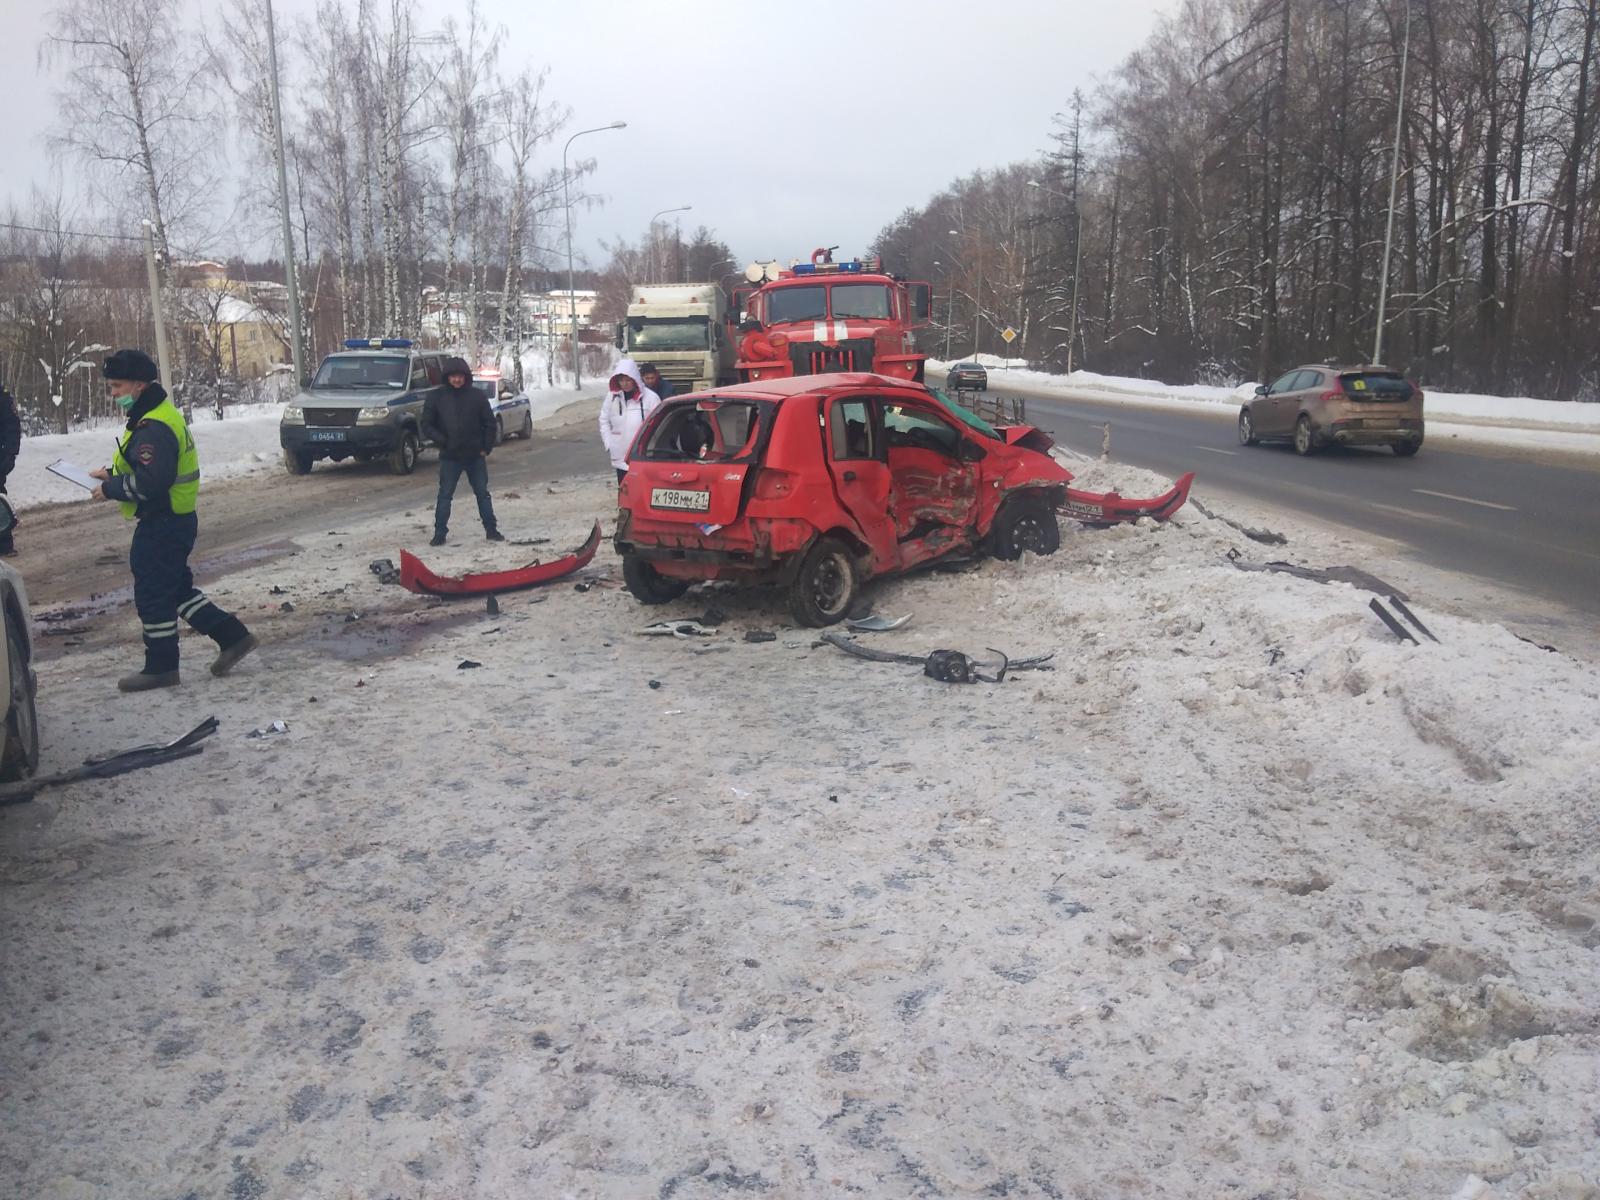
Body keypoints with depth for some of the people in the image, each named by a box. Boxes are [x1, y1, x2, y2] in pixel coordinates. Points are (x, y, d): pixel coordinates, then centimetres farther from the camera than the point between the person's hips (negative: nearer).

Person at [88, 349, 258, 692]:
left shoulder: (153, 428, -22)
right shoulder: (155, 416, 12)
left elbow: (150, 482, -28)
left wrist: (110, 489, -15)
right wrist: (113, 474, 8)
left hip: (162, 525, -10)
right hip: (173, 521, 10)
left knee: (153, 595, 1)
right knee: (177, 588, 18)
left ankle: (161, 667, 13)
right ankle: (232, 636, 19)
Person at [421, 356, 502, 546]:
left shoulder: (477, 396, 1)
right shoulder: (436, 397, -1)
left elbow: (489, 423, 6)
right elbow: (427, 426, 0)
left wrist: (486, 448, -1)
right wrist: (443, 441, -13)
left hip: (476, 455, 1)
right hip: (449, 457, -1)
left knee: (483, 493, 8)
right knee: (445, 495, 1)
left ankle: (491, 529, 16)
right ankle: (440, 533, 6)